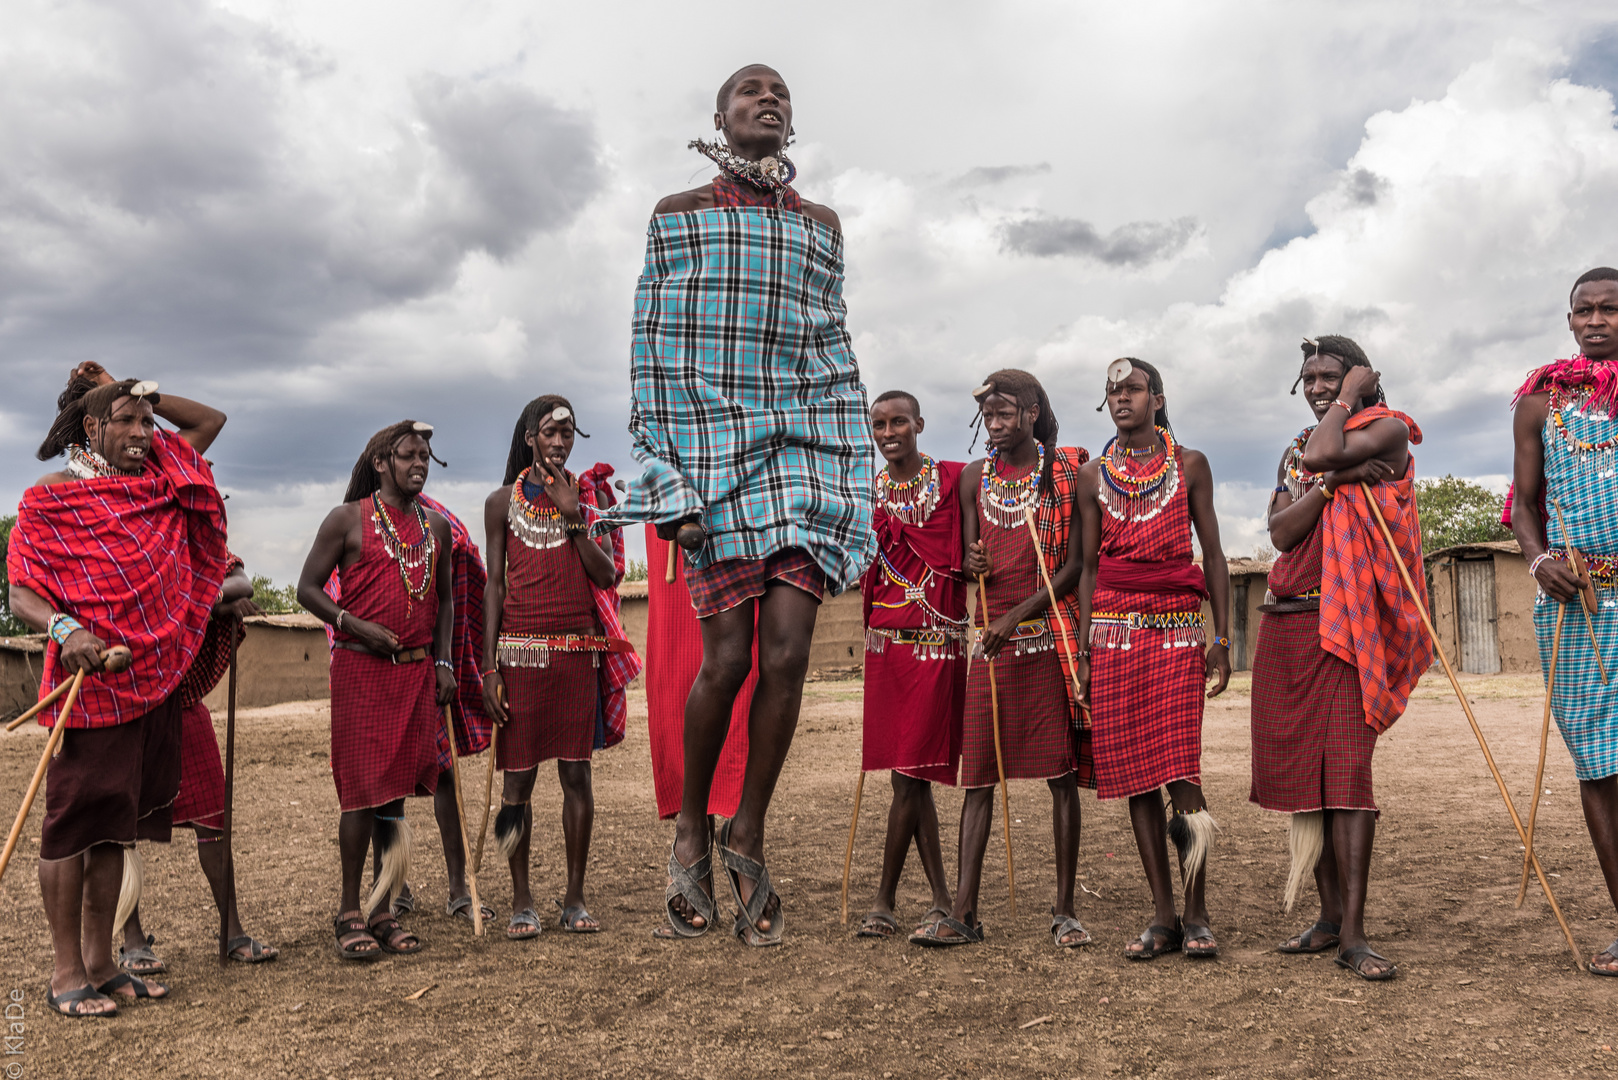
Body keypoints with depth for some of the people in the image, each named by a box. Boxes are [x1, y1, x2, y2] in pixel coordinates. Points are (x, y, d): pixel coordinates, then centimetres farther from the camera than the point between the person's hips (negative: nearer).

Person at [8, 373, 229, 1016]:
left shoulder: (160, 478, 13)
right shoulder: (50, 499, -2)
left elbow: (211, 420, 24)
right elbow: (22, 595, -7)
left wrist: (142, 394, 14)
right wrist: (63, 629, -26)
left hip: (155, 679, 6)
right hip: (90, 678, -6)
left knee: (119, 822, 10)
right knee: (75, 817, 0)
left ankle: (100, 962, 19)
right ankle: (67, 973, 9)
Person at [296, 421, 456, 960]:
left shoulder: (437, 526, 13)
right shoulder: (348, 519, 0)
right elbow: (308, 588, 0)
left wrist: (444, 662, 9)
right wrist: (356, 625, -14)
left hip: (417, 671, 4)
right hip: (361, 668, -4)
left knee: (397, 788, 7)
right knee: (364, 789, -4)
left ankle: (383, 910, 15)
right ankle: (350, 910, 8)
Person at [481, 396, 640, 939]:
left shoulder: (592, 495, 9)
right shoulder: (503, 501, 8)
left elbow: (608, 575, 0)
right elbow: (495, 585, 5)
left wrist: (573, 516, -8)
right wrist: (488, 668, -1)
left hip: (579, 650, 1)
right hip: (520, 651, -1)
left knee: (577, 773, 2)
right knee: (518, 776, 1)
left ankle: (575, 899, 12)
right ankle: (521, 901, 11)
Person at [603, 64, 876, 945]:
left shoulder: (819, 226, 21)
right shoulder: (677, 216, 11)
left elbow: (836, 353, 16)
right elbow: (651, 353, 3)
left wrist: (854, 478, 7)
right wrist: (668, 482, -8)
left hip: (804, 450, 3)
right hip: (712, 451, -3)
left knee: (788, 653, -6)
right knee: (728, 657, -8)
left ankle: (747, 838, 11)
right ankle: (691, 831, 17)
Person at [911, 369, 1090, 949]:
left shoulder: (1066, 470, 2)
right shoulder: (974, 477, 12)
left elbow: (1074, 563, -4)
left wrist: (1018, 616, -12)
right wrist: (972, 563, -9)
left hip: (1050, 633, -3)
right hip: (991, 640, 3)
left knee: (1062, 774, 0)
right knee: (978, 774, 0)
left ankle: (1065, 910, 9)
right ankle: (963, 913, 4)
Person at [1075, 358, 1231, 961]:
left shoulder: (1190, 464, 8)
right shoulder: (1094, 476, 12)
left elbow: (1213, 555, 8)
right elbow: (1089, 567, 12)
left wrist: (1222, 638, 1)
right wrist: (1083, 649, 5)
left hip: (1178, 631, -2)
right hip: (1115, 633, 2)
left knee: (1180, 767, -12)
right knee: (1134, 774, 0)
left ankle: (1196, 913, 1)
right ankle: (1163, 916, 8)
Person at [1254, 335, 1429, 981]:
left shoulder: (1388, 430, 2)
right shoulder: (1294, 452, 19)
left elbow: (1323, 453, -19)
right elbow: (1280, 532, 3)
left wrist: (1350, 395, -2)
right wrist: (1332, 482, -12)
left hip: (1345, 623, -6)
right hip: (1285, 622, 6)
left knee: (1345, 764, -14)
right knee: (1302, 767, 6)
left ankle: (1353, 934, -12)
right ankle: (1330, 915, 16)